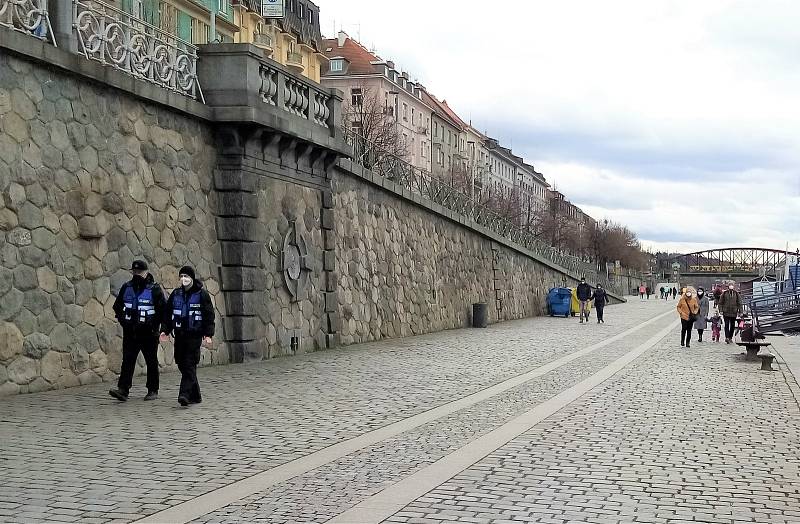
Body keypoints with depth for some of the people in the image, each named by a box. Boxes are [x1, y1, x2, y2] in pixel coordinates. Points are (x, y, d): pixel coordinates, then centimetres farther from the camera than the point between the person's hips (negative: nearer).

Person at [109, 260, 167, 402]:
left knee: (151, 362, 6)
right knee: (127, 360, -5)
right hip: (130, 332, 3)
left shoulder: (154, 289, -6)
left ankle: (153, 391, 15)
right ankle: (123, 390, -10)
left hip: (148, 333, -3)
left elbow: (162, 310, -8)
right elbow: (117, 306, 18)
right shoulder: (126, 287, 7)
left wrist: (154, 325, -12)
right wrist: (123, 320, 6)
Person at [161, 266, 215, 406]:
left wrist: (208, 334, -9)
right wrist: (165, 330, 6)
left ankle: (185, 394, -19)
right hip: (179, 335, 5)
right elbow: (168, 313, 17)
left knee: (190, 365, -12)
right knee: (182, 365, 6)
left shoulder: (202, 294, -1)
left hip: (194, 335, -5)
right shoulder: (176, 294, 12)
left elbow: (209, 315, -2)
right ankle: (195, 396, 16)